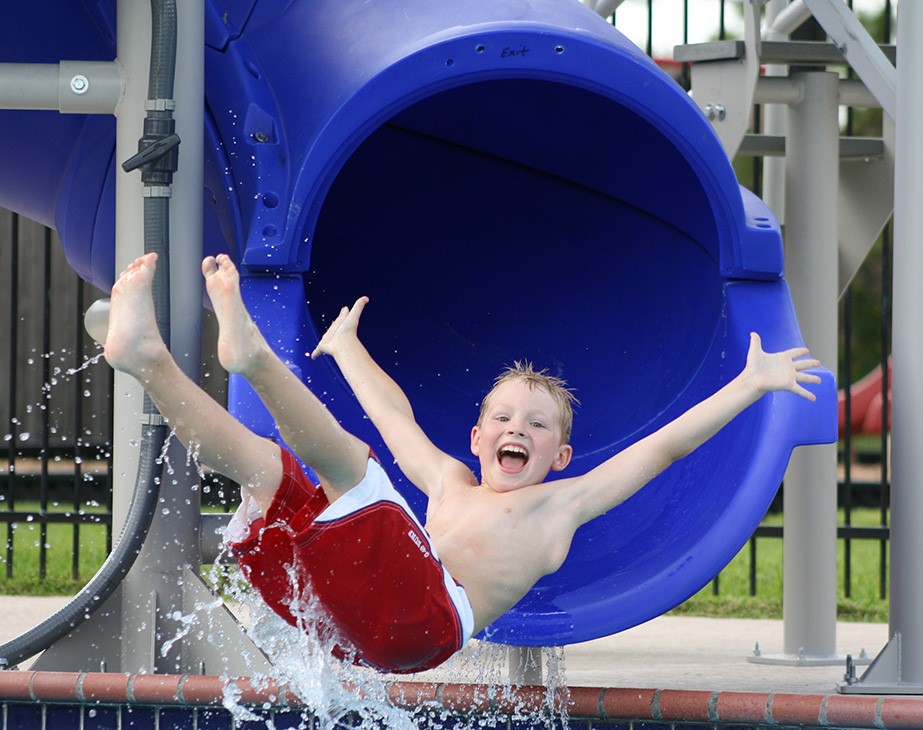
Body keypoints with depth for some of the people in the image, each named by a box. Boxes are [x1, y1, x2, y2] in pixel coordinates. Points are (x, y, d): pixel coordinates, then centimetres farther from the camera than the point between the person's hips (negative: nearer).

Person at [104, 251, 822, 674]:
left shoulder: (565, 502, 27)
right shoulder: (449, 484, 39)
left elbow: (664, 446, 25)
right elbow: (398, 419, 54)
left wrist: (750, 385, 25)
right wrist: (348, 348, 67)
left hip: (425, 615, -6)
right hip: (353, 618, 6)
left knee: (342, 456, -22)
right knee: (260, 462, -7)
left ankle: (255, 355, -41)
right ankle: (147, 358, -24)